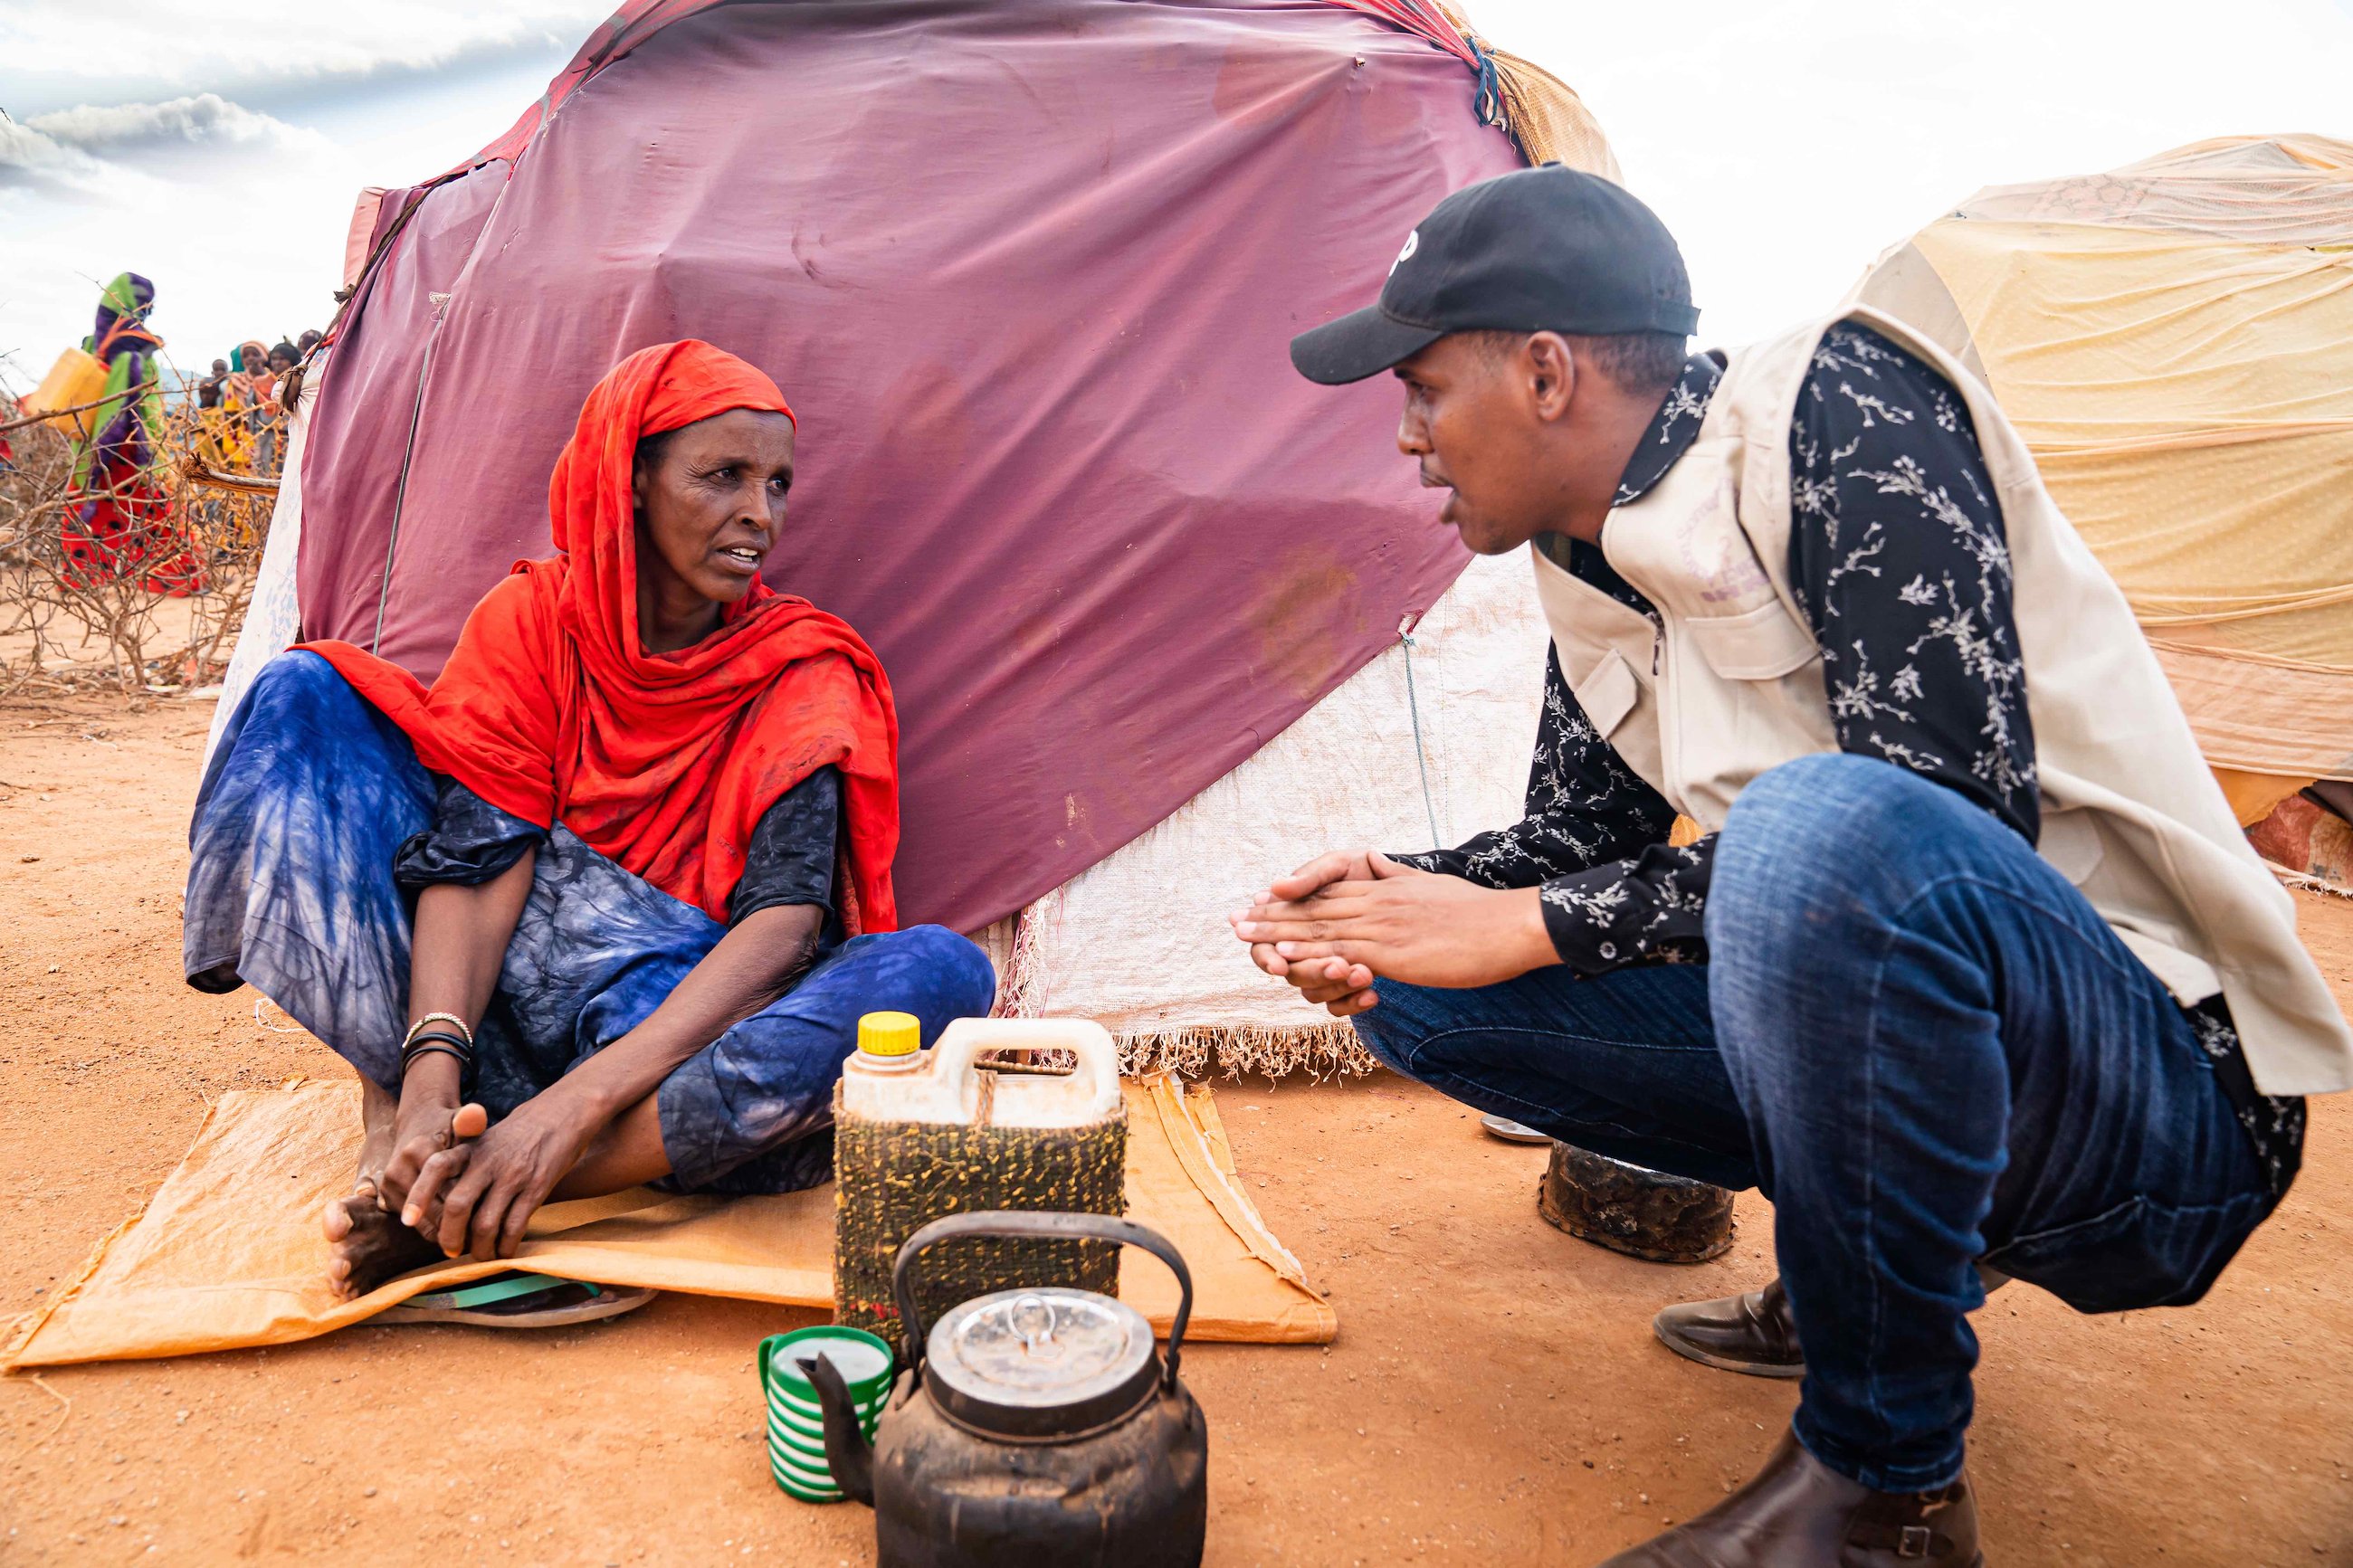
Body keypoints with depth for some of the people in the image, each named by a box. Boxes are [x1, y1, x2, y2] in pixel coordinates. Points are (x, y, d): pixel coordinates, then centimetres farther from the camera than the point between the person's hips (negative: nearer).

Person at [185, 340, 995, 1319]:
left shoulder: (807, 677, -4)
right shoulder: (533, 620, 1)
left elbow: (783, 923, -17)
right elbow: (477, 861, -10)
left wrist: (581, 1101, -30)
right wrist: (430, 1075, -28)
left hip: (677, 1018, 0)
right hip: (492, 1017, 1)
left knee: (943, 971, -30)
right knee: (305, 693, -8)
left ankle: (456, 1204, -32)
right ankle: (395, 1126, -21)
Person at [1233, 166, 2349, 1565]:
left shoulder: (1838, 402, -18)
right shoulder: (1595, 571, 5)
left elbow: (1946, 813, -26)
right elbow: (1576, 836, 12)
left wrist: (1535, 921, -22)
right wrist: (1396, 896, -9)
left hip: (2163, 1091, -7)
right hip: (1876, 1023, 8)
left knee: (1830, 831, -39)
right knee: (1414, 983, -1)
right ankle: (1865, 1273, 10)